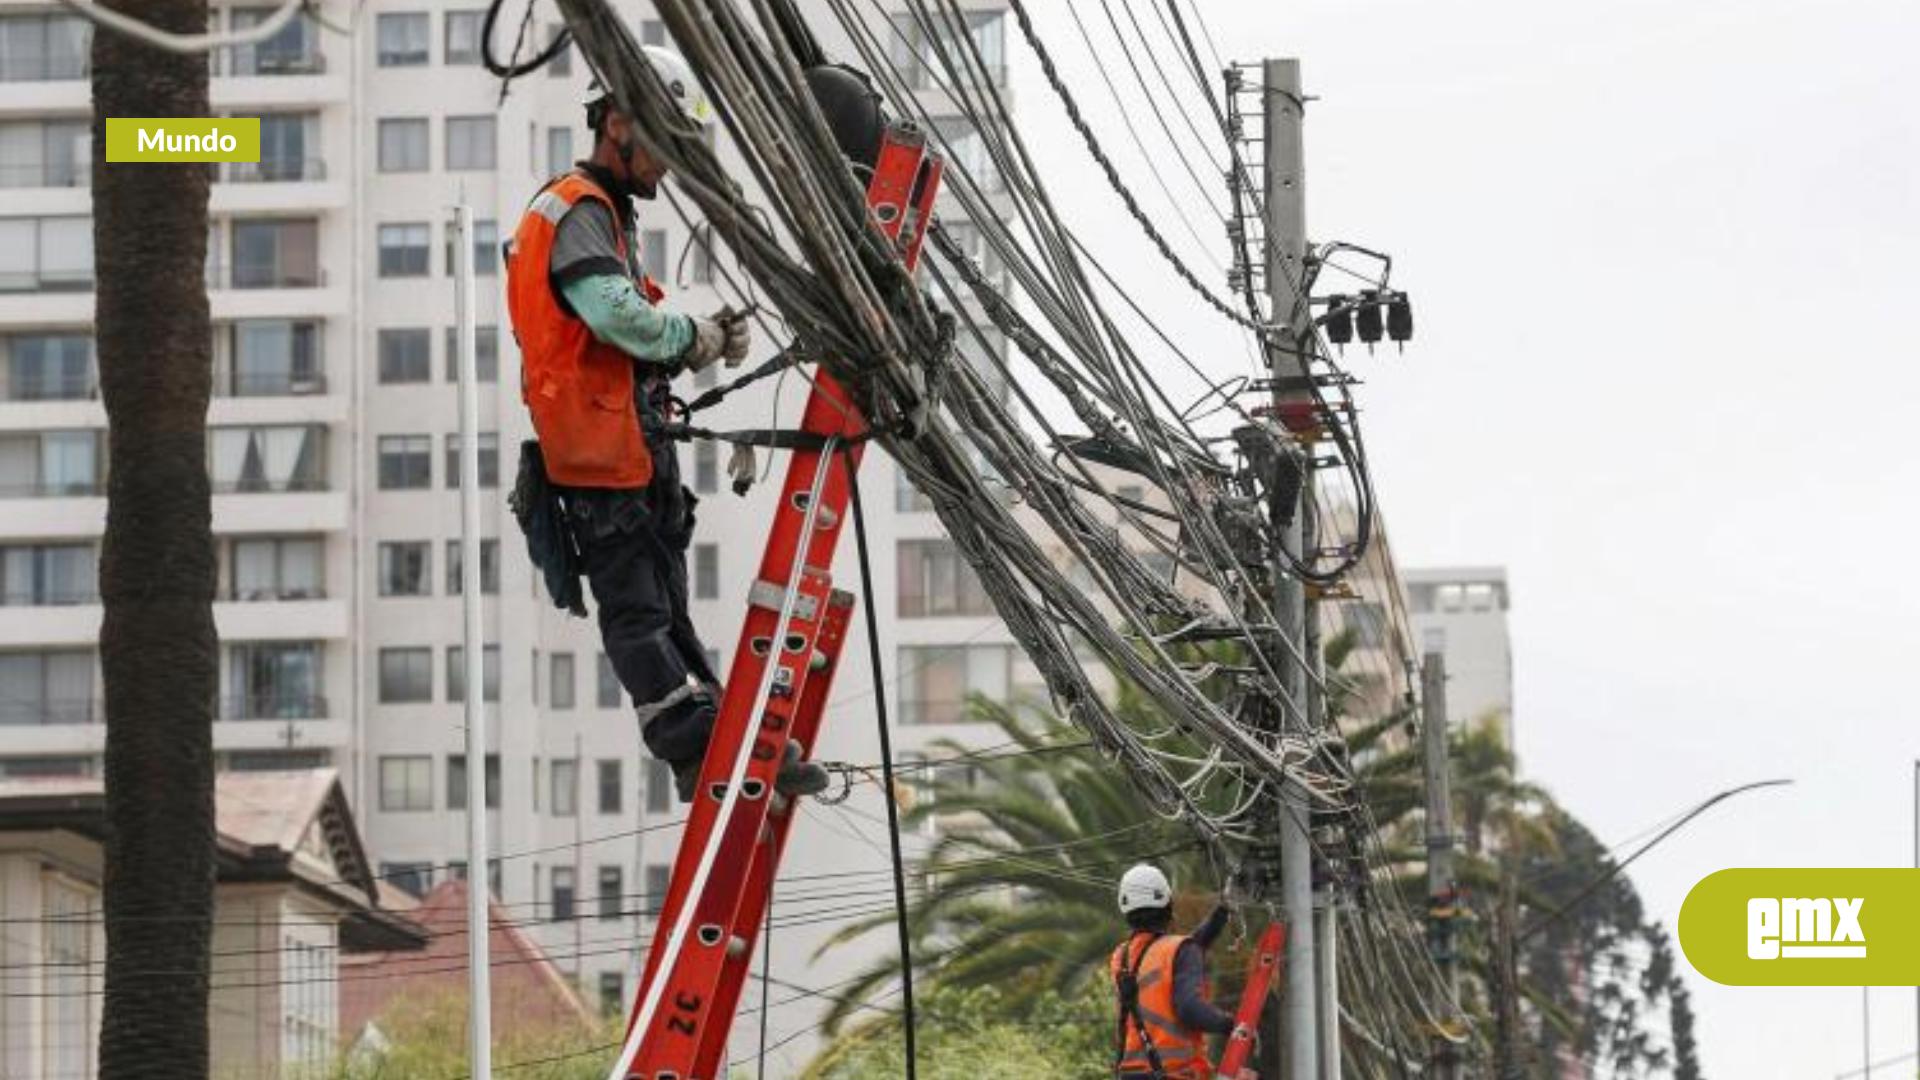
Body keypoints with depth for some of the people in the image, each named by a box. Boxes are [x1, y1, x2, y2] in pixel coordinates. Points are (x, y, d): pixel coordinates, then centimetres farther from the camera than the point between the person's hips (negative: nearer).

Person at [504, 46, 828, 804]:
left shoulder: (603, 215, 24)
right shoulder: (578, 213, -11)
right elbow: (619, 314, -27)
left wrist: (705, 343, 1)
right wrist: (697, 337, -11)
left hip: (630, 445, 11)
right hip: (598, 447, -11)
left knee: (660, 599, 10)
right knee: (636, 606, -10)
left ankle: (715, 751, 12)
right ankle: (700, 749, -13)